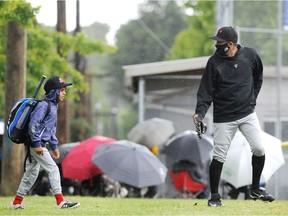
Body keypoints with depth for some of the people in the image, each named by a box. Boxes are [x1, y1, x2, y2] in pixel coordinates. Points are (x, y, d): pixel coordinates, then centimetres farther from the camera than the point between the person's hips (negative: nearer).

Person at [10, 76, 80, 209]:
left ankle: (17, 203, 18)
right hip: (36, 144, -10)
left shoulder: (53, 106, 17)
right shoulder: (43, 105, -15)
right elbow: (33, 124, -22)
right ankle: (60, 202, -9)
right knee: (53, 169, -9)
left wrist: (54, 146, 21)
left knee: (31, 173, 13)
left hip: (38, 145, 10)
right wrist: (37, 144, -25)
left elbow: (52, 128, 24)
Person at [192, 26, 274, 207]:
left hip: (247, 113, 2)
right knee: (219, 157, -3)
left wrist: (253, 97, 12)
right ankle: (214, 197, 9)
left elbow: (258, 76, 15)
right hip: (224, 117, -2)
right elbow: (206, 90, -9)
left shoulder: (250, 55, -5)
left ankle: (255, 190, 14)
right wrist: (200, 112, -22)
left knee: (259, 149, -5)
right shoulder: (214, 62, -10)